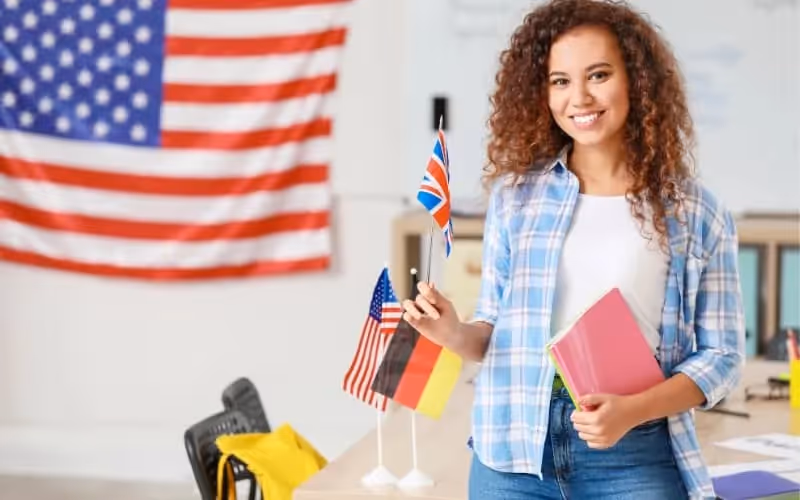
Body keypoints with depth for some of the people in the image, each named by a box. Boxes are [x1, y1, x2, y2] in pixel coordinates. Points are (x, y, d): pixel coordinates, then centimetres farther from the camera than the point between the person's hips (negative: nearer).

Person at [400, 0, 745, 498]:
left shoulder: (696, 213, 0)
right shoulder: (516, 194, 5)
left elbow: (721, 355, 1)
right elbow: (497, 332, 10)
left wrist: (633, 410, -13)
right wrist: (454, 332, -11)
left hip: (635, 456, -1)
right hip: (515, 450, 2)